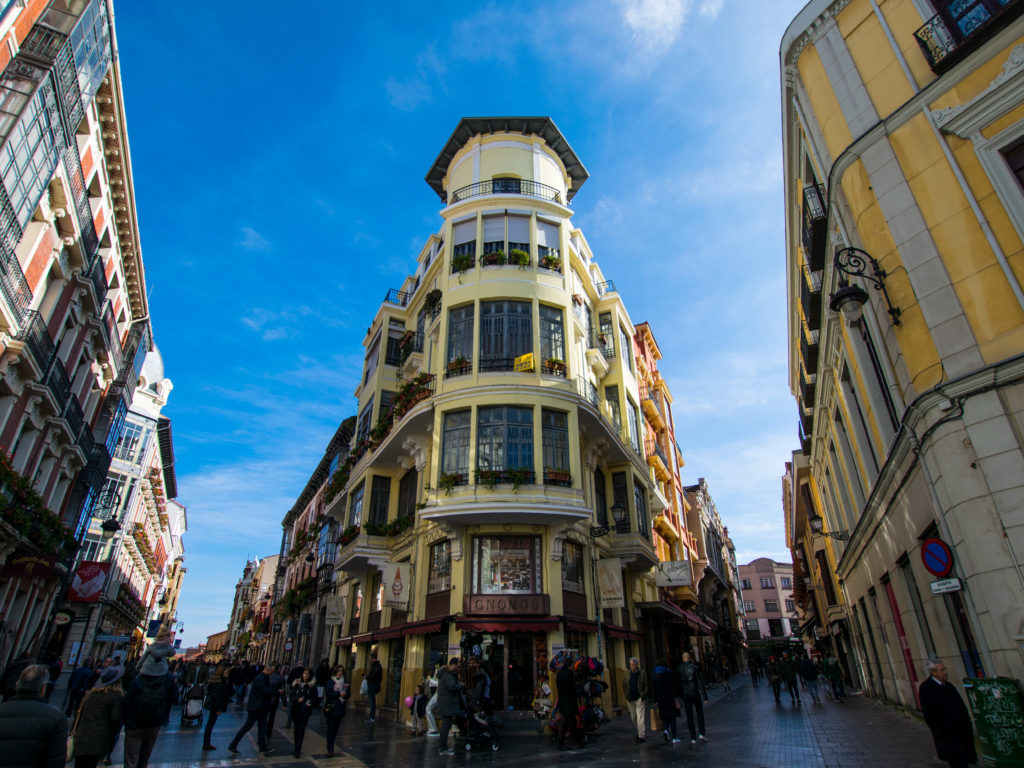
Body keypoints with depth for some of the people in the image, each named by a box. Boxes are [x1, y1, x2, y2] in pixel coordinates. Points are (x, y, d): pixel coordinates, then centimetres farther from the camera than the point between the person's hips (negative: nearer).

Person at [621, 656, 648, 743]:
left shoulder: (642, 673, -2)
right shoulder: (627, 675, 8)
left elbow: (647, 685, -3)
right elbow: (624, 686, 14)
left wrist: (644, 695, -12)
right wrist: (626, 696, 3)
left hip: (640, 699, -4)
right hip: (630, 700, 4)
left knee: (641, 717, -7)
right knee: (633, 717, 11)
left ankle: (642, 735, -1)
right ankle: (639, 732, 28)